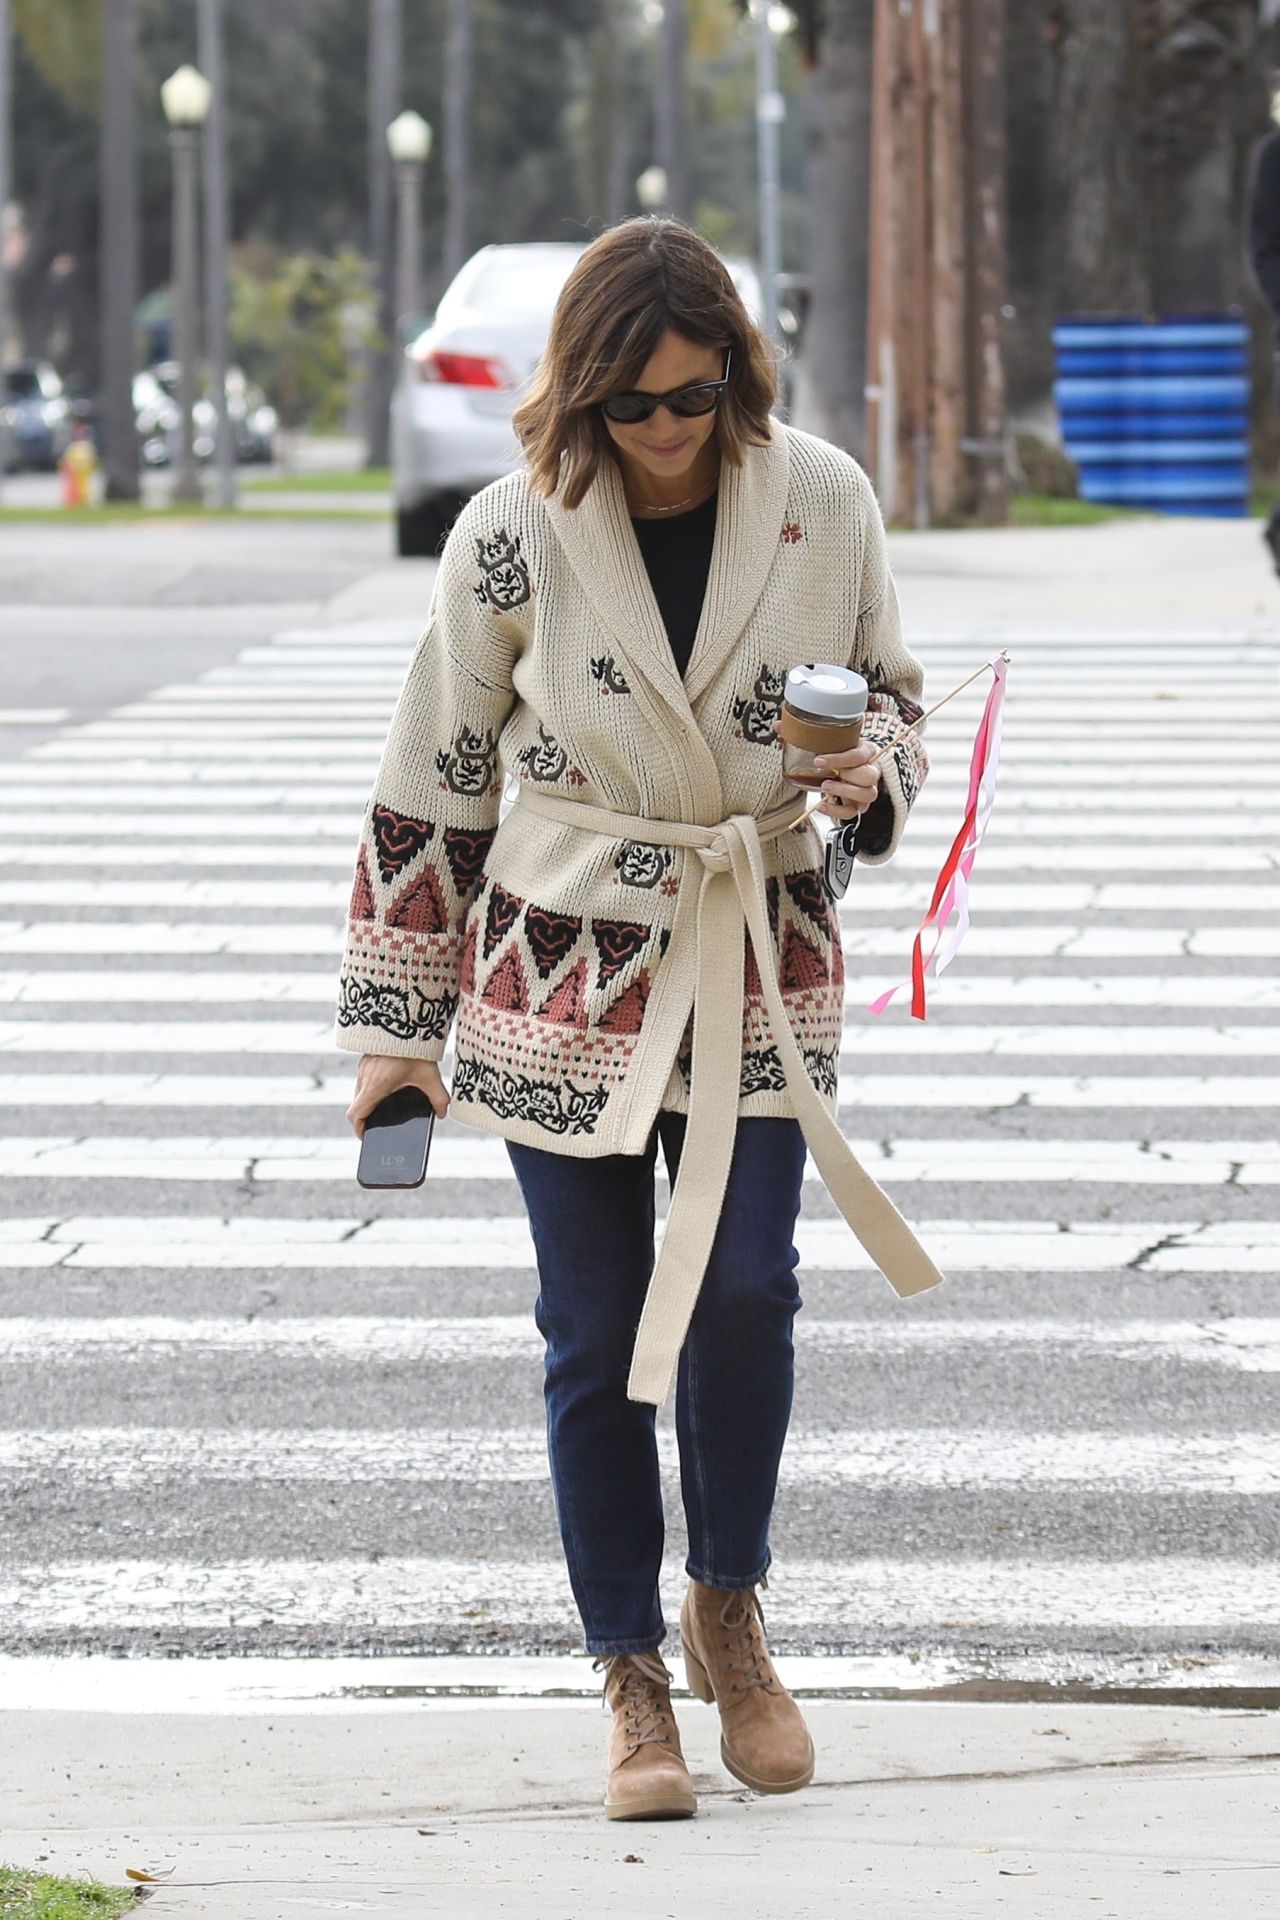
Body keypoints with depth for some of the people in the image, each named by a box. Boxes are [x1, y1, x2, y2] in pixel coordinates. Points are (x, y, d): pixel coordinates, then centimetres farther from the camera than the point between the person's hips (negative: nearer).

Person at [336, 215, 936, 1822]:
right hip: (563, 975, -1)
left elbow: (889, 695, 12)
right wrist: (393, 1021, 2)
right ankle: (632, 1676, 15)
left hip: (759, 968, 1)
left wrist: (872, 771, -13)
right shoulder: (514, 536, -9)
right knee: (595, 1328, 2)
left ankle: (731, 1610, 16)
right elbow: (433, 777, 1)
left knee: (747, 1286, -9)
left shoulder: (821, 504, -5)